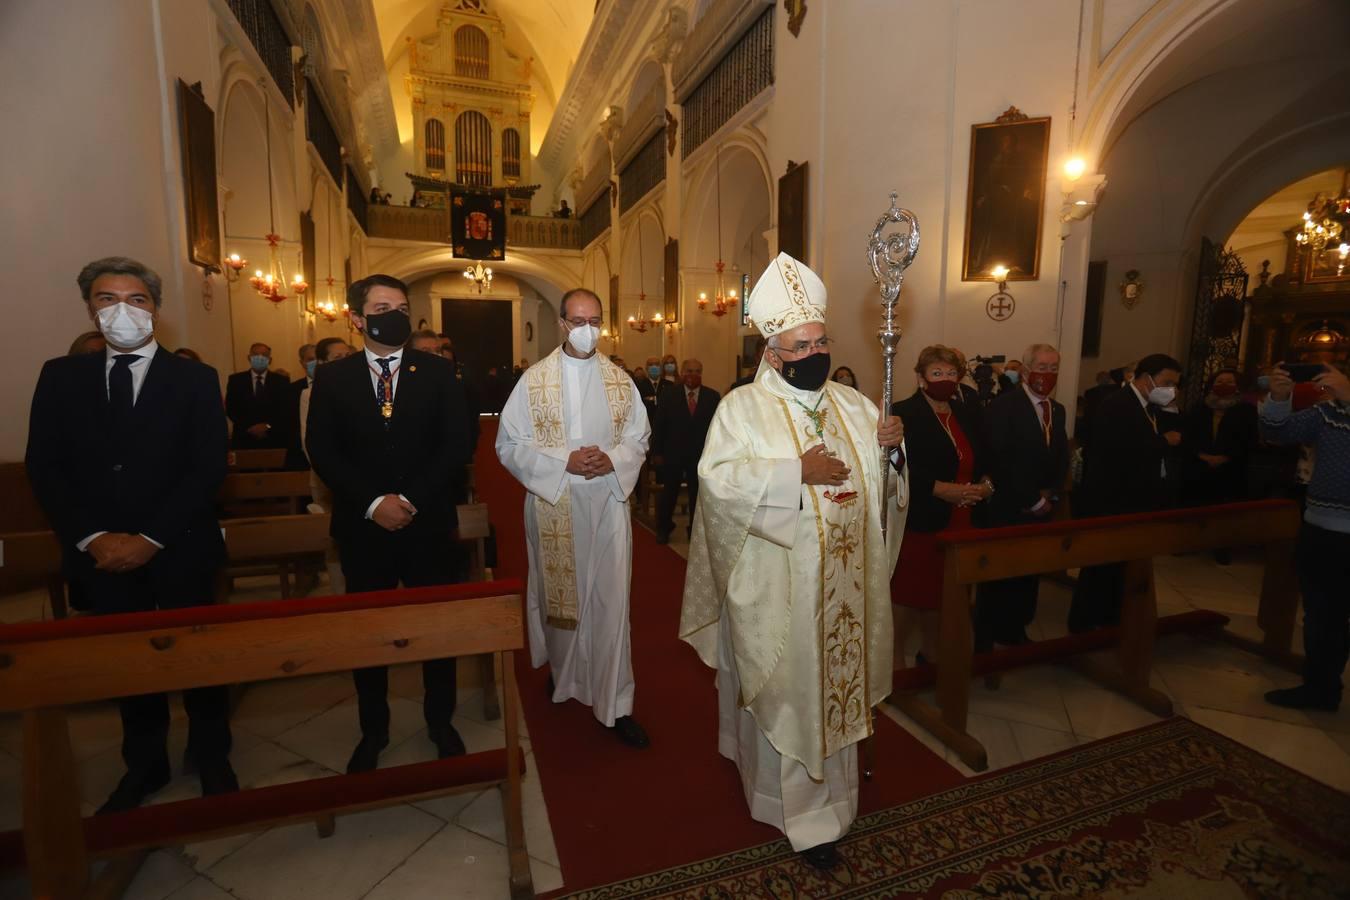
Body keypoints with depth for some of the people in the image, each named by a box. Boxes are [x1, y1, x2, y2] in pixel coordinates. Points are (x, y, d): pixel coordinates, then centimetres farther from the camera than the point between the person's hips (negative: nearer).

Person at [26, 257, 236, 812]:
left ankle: (211, 756, 30)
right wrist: (92, 537, -9)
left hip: (181, 550, -2)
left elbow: (208, 469, -8)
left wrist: (150, 538, -14)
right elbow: (44, 468, 3)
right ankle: (144, 764, 35)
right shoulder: (61, 377, 7)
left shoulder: (195, 379, -1)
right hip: (101, 555, 3)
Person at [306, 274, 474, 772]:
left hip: (428, 524, 0)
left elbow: (457, 444, -6)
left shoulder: (437, 372, 2)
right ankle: (373, 731, 35)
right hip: (362, 527, 1)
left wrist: (411, 499, -14)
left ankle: (440, 722, 32)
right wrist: (373, 503, -14)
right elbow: (322, 452, -3)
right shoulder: (331, 378, 4)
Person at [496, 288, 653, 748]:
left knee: (610, 599, 2)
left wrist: (612, 459, -13)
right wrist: (564, 462, -16)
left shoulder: (620, 379, 5)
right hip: (553, 506, -1)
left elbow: (639, 435, 8)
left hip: (608, 503, 1)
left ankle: (615, 703, 14)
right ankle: (561, 672, 41)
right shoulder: (534, 379, -2)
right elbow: (509, 444, -4)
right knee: (558, 595, 13)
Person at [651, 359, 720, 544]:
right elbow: (659, 425, -3)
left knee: (697, 494, 12)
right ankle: (663, 529, 33)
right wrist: (657, 452, -7)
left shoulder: (713, 396, -2)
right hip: (673, 454, 0)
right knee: (669, 493, 14)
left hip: (701, 455, 0)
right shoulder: (669, 393, -3)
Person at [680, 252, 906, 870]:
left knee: (835, 682, 18)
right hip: (779, 587, -5)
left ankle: (831, 785, 43)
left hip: (843, 583, 5)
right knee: (791, 691, 7)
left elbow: (879, 474, 13)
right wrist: (797, 471, -25)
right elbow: (717, 477, -21)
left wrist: (889, 444, -9)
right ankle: (805, 811, 27)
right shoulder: (743, 407, -8)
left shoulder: (852, 404, 8)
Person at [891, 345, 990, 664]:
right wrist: (941, 489, -20)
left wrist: (985, 485, -2)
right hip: (919, 524, -6)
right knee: (913, 598, 0)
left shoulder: (967, 414, 14)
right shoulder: (904, 414, -8)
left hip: (959, 524, 6)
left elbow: (983, 461, 18)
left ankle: (930, 654, 32)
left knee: (942, 596, 14)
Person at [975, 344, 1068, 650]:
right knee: (997, 578, 4)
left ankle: (1014, 632, 30)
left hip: (1041, 511, 7)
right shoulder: (1003, 405, -12)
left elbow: (1062, 458, 15)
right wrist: (1031, 501, -13)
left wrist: (1050, 496, -2)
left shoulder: (1057, 409, 13)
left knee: (1028, 576, 13)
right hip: (1006, 511, -7)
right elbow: (1001, 461, -19)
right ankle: (985, 640, 18)